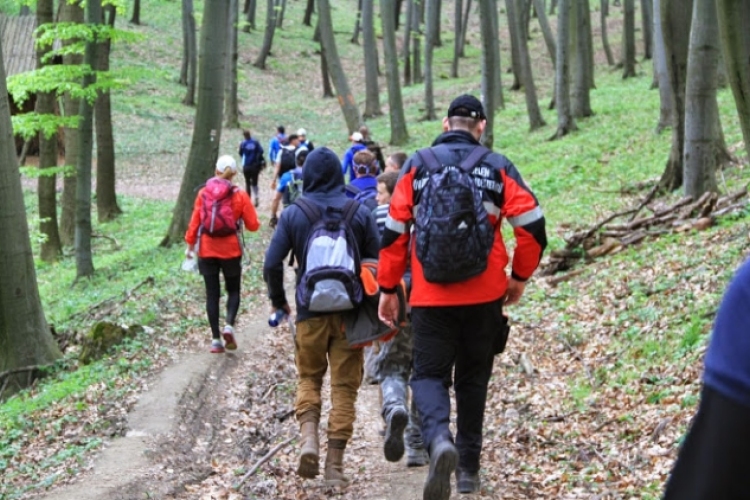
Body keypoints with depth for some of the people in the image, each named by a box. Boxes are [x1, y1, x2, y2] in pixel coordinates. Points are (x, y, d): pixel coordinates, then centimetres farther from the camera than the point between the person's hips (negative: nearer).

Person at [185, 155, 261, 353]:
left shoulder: (203, 193, -3)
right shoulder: (239, 196, -7)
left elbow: (194, 222, -2)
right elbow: (253, 225, -5)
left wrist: (190, 245, 8)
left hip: (207, 251, 1)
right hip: (231, 251, -1)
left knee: (212, 293, 8)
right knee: (233, 290, 15)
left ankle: (216, 340, 6)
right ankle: (229, 325, -10)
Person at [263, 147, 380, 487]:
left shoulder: (293, 214, -2)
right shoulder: (360, 214, 1)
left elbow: (272, 263, -5)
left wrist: (278, 300, 11)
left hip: (311, 310, 0)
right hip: (350, 312, 0)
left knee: (308, 377, 18)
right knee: (344, 385, 6)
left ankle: (309, 436, -6)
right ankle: (335, 463, 5)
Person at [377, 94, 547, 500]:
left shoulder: (418, 166, 1)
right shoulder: (497, 168, 0)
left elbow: (394, 231, -1)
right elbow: (533, 226, -6)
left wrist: (387, 288, 6)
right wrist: (520, 277, 8)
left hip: (431, 297, -1)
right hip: (484, 297, 1)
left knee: (429, 374, 4)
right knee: (472, 378, 15)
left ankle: (439, 439, -26)